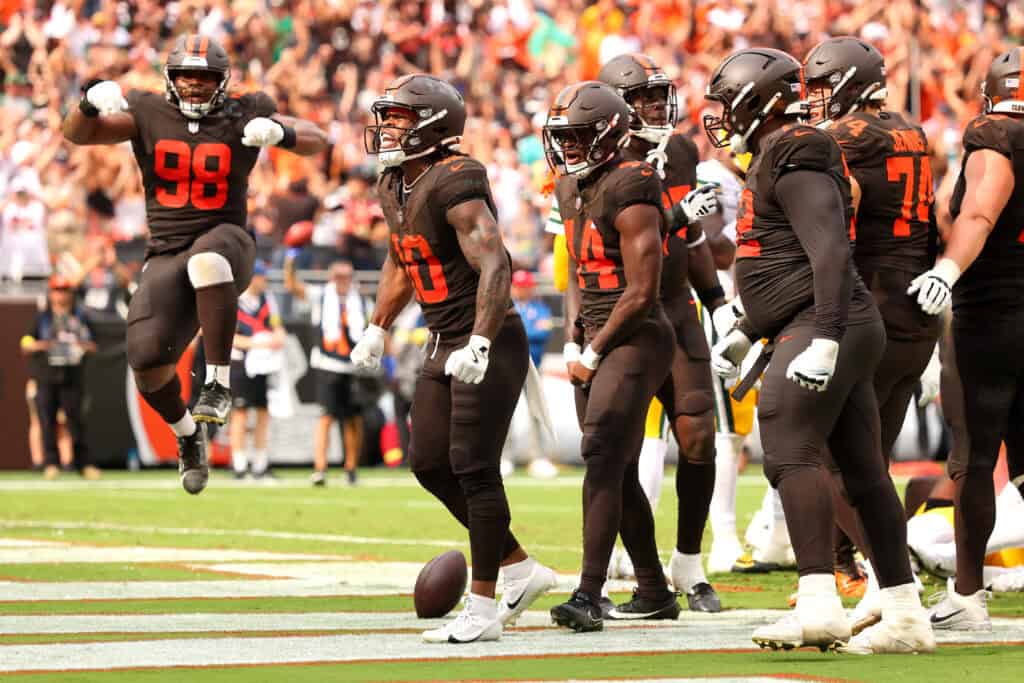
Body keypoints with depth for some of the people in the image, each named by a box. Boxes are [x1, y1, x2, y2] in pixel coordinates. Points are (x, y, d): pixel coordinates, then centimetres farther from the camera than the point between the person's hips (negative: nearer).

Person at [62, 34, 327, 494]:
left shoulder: (244, 116, 1)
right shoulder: (148, 115, 3)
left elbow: (317, 142, 0)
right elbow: (76, 134, -5)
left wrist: (282, 133, -22)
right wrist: (91, 104, -27)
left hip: (225, 242, -2)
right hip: (166, 256, 3)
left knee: (206, 258, -41)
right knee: (147, 361, -13)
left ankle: (218, 383, -33)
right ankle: (186, 434, 20)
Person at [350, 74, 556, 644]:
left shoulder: (455, 185, -20)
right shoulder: (395, 188, 9)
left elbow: (494, 267, -29)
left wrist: (480, 344, -37)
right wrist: (378, 329, 25)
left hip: (490, 342, -9)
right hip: (444, 343, 9)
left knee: (473, 467, -8)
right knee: (429, 463, 9)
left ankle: (483, 609, -1)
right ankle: (521, 570, 21)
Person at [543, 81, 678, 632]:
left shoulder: (629, 193, -16)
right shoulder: (572, 189, 12)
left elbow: (641, 293, -17)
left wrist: (594, 352, -12)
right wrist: (572, 342, 8)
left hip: (634, 340, -9)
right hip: (596, 341, 9)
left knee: (603, 459, -17)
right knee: (618, 471, 11)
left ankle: (588, 596, -22)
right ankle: (654, 592, 21)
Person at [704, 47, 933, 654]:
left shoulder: (796, 159, -11)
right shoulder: (776, 161, 21)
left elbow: (830, 253, -21)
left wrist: (824, 340, -27)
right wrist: (744, 334, 32)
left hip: (825, 326, -10)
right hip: (849, 331, 10)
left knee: (792, 454, -18)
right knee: (864, 471, 10)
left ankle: (820, 603, -27)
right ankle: (907, 615, 12)